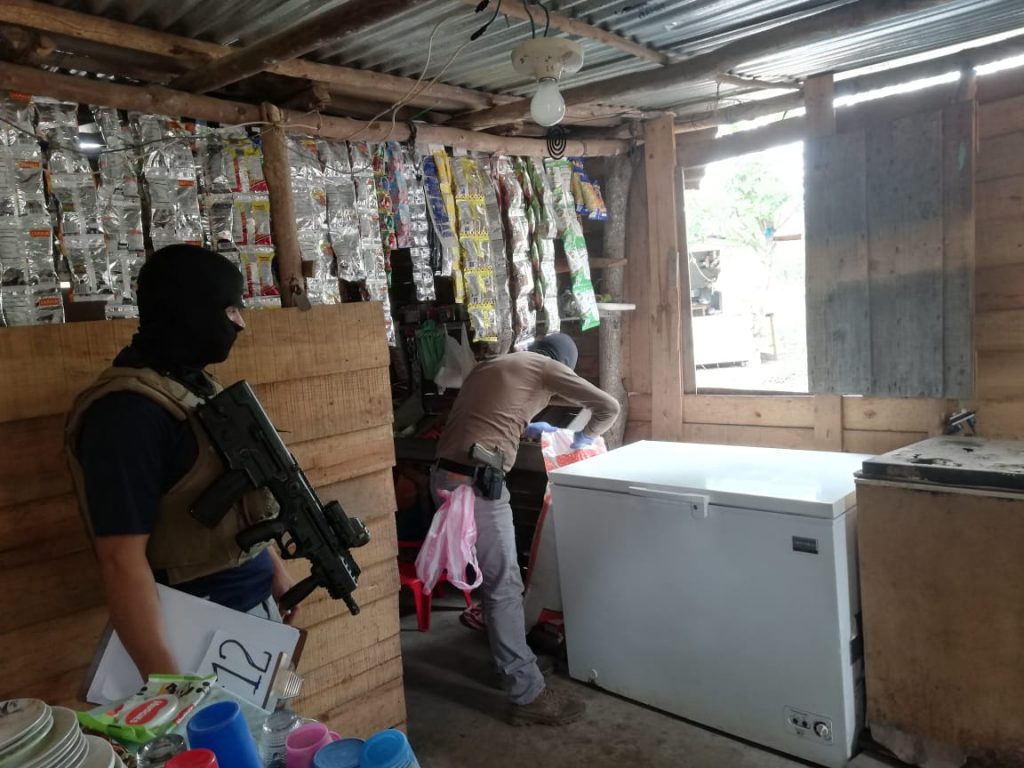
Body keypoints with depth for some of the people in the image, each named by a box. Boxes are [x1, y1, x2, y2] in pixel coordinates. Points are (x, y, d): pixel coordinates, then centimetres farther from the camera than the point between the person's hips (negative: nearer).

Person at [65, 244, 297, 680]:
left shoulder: (195, 385, 6)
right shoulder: (128, 412, -22)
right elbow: (121, 559, -26)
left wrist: (275, 569, 18)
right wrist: (167, 682, -28)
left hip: (256, 603, 9)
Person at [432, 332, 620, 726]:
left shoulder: (491, 364, 24)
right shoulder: (546, 367, 2)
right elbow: (609, 407, 2)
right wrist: (584, 436, 20)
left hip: (446, 475, 9)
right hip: (475, 483, -9)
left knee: (490, 574, 23)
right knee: (504, 584, -1)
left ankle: (507, 657, 40)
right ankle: (527, 695, 8)